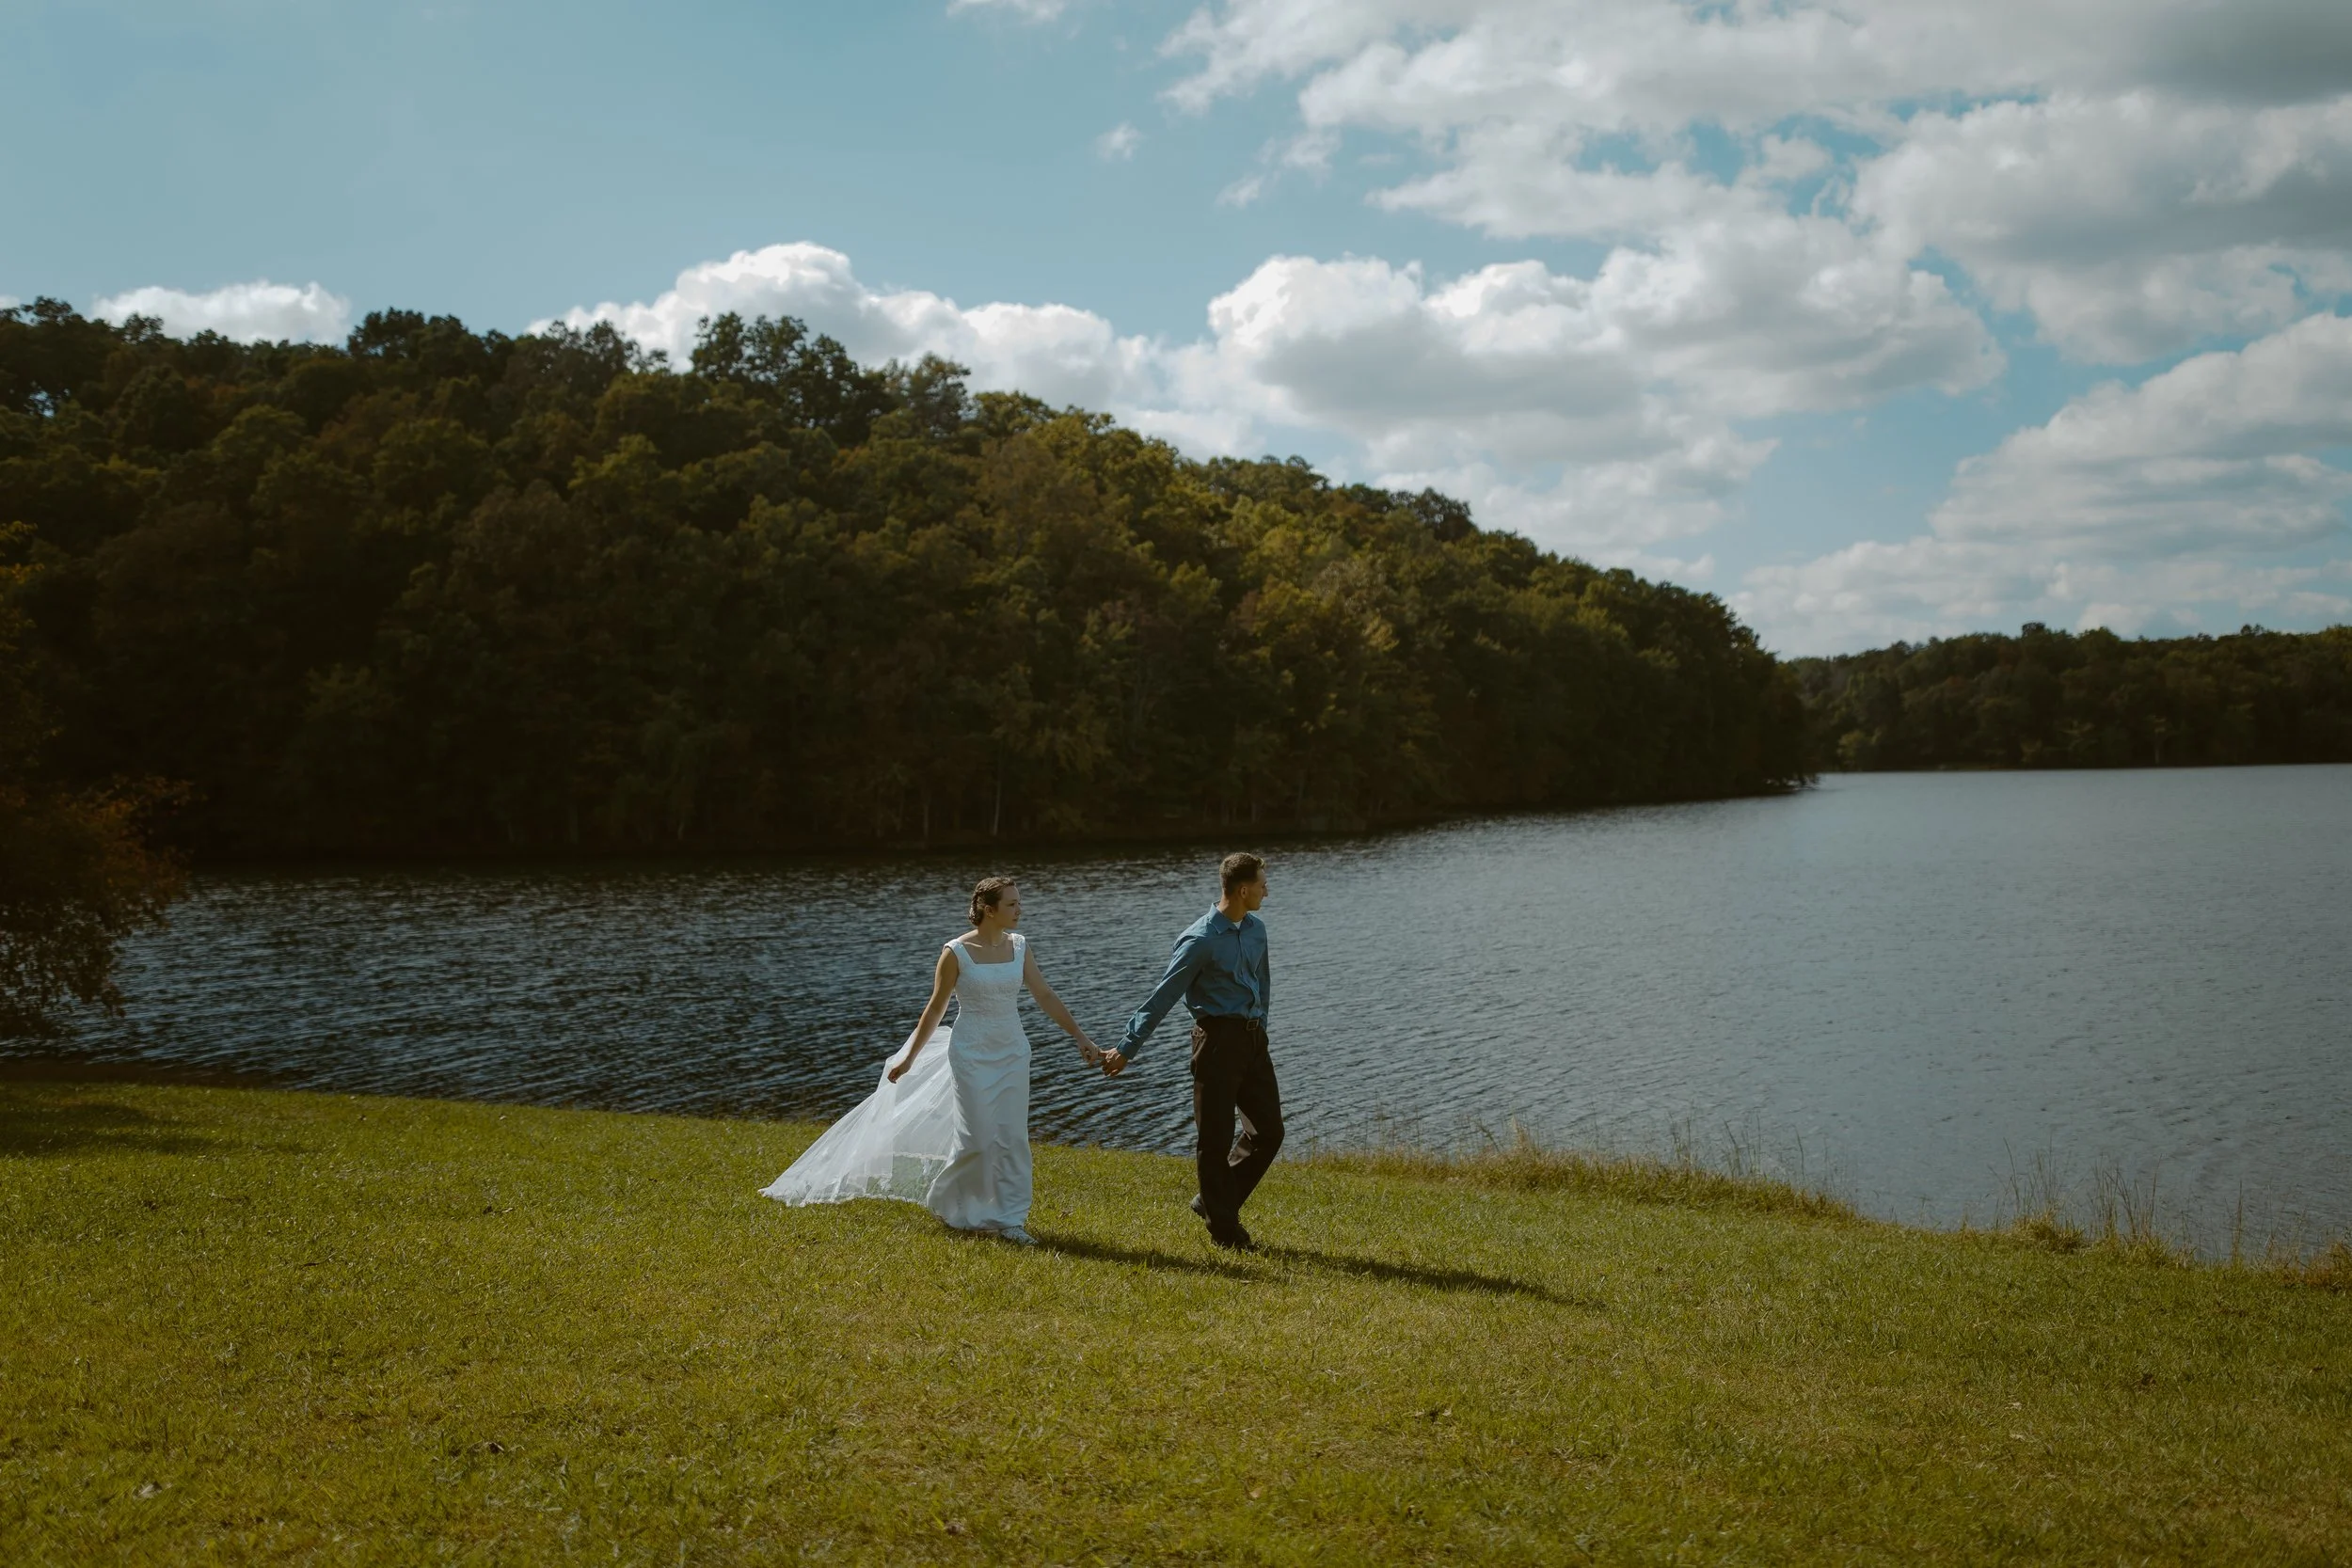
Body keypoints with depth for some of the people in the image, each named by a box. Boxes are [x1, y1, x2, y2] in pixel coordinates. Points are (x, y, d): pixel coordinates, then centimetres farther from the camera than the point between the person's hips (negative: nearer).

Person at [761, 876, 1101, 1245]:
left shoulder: (1020, 946, 1)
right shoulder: (956, 952, -11)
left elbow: (1046, 997, 5)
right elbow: (935, 1008, -3)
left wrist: (1081, 1038, 2)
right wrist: (909, 1058, 1)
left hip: (1013, 1052, 4)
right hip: (971, 1053, -4)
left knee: (1012, 1137, 1)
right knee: (976, 1138, -2)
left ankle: (1010, 1219, 9)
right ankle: (943, 1195, 24)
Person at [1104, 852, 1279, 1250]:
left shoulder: (1256, 929, 9)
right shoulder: (1201, 940, -14)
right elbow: (1163, 996, -12)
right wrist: (1127, 1049, -10)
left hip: (1253, 1039, 8)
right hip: (1218, 1038, -8)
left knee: (1269, 1130, 8)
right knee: (1215, 1137, 1)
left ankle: (1213, 1201, 23)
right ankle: (1224, 1228, 13)